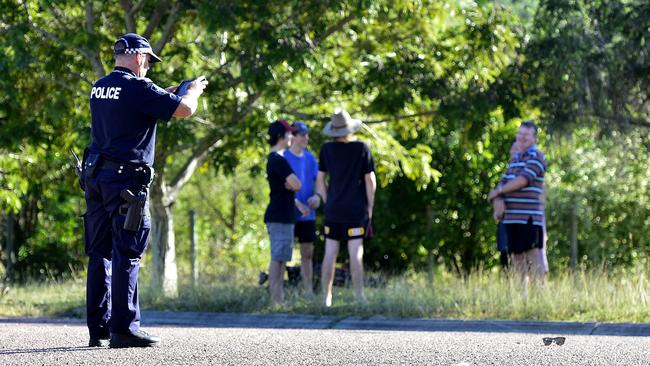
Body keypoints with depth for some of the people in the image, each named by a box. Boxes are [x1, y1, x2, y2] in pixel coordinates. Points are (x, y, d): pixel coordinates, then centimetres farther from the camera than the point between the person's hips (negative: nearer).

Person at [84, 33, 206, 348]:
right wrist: (193, 91, 10)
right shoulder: (137, 88, -11)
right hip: (125, 179, -8)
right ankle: (123, 329, -7)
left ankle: (98, 328, 11)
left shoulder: (99, 88, 13)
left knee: (100, 254, 10)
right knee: (127, 255, -5)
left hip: (95, 177, 8)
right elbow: (185, 110, -11)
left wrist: (163, 97, 28)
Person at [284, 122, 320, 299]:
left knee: (307, 253, 8)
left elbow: (318, 181, 12)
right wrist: (298, 204, -22)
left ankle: (308, 292, 13)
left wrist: (317, 196, -10)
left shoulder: (310, 158, 9)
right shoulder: (283, 158, -8)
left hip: (307, 215, 5)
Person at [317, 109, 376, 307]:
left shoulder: (327, 149, 1)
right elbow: (370, 181, -5)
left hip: (333, 209, 3)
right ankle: (359, 296, -3)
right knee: (355, 254, -2)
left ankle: (326, 297, 9)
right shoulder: (362, 149, -7)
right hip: (356, 209, -3)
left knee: (330, 253, 6)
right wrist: (370, 207, 4)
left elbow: (320, 180, 6)